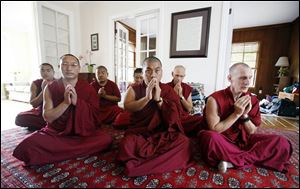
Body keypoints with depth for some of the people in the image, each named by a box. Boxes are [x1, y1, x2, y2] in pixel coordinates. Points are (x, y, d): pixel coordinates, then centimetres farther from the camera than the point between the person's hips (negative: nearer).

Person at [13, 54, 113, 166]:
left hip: (83, 133, 0)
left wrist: (77, 102, -22)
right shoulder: (50, 88, -1)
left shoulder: (88, 89, -5)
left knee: (106, 139, -25)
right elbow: (47, 117, -6)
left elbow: (94, 117, -7)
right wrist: (65, 102, -23)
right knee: (28, 145, -26)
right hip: (56, 132, 1)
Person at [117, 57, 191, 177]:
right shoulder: (134, 89, 2)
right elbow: (127, 107, -16)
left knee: (183, 142, -26)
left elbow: (173, 118, -7)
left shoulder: (168, 90, 1)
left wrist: (158, 99, -19)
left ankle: (138, 165, -17)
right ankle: (162, 161, -10)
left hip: (164, 133, 2)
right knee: (126, 145, -31)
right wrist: (147, 98, -29)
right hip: (139, 132, -1)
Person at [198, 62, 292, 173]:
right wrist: (236, 114, -21)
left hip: (244, 141, 6)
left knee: (283, 144, -15)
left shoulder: (253, 100, 0)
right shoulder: (215, 99, -16)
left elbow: (252, 132, 3)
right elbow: (214, 130, -16)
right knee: (210, 137, -38)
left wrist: (244, 115, -15)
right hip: (223, 143, -5)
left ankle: (233, 162, -18)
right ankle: (250, 158, -15)